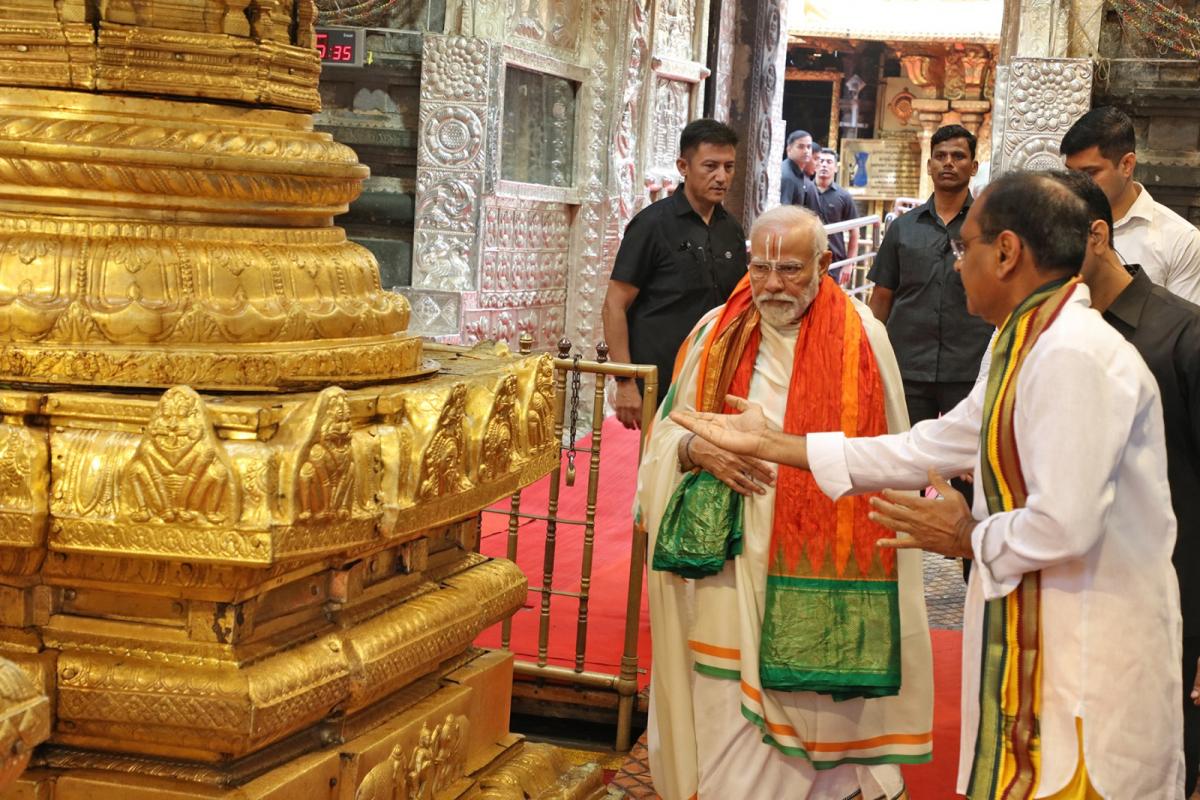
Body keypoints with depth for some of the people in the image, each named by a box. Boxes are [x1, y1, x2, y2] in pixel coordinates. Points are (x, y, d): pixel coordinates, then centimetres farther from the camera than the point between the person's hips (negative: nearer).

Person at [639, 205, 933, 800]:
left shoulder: (862, 338, -2)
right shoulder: (717, 334, 6)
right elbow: (665, 434, 10)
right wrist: (700, 450, -11)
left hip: (823, 577, -2)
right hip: (729, 567, 2)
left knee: (810, 702, 2)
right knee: (726, 715, 5)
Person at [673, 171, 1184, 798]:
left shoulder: (1074, 356, -21)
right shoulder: (1032, 350, 12)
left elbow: (1064, 527, -27)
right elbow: (925, 450, 15)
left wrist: (970, 538, -8)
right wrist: (771, 444, 15)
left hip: (1088, 648, -9)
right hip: (1040, 634, 9)